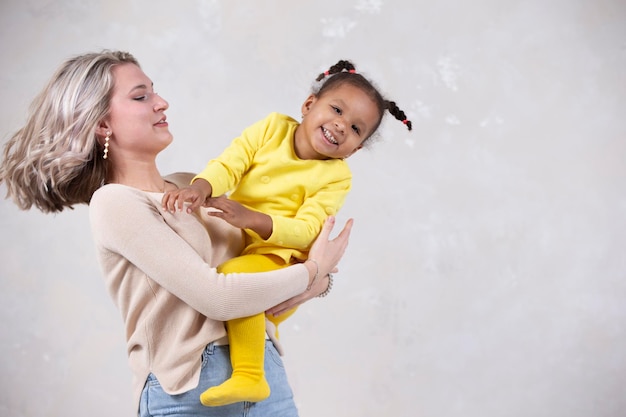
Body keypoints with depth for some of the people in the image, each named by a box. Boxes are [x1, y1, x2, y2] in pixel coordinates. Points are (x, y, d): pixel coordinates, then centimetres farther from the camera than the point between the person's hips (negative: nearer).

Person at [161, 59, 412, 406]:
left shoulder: (336, 175, -9)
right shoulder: (273, 128, 0)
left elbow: (305, 231, -18)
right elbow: (229, 164, -10)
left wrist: (251, 218, -34)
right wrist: (201, 187, -32)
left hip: (279, 257, -6)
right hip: (235, 248, 6)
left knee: (233, 274, -30)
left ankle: (248, 377, -24)